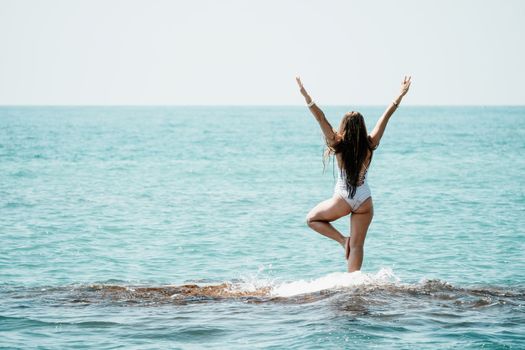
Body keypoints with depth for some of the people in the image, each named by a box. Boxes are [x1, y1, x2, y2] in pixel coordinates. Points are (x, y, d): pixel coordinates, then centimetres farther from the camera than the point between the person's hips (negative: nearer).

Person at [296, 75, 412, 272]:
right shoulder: (369, 145, -6)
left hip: (343, 199, -3)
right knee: (357, 246, 6)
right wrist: (401, 95, 6)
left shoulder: (339, 145, -11)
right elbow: (386, 117, 0)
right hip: (364, 200, 3)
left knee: (312, 219, 22)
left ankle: (342, 240, 6)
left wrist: (306, 97, -16)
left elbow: (321, 118, -15)